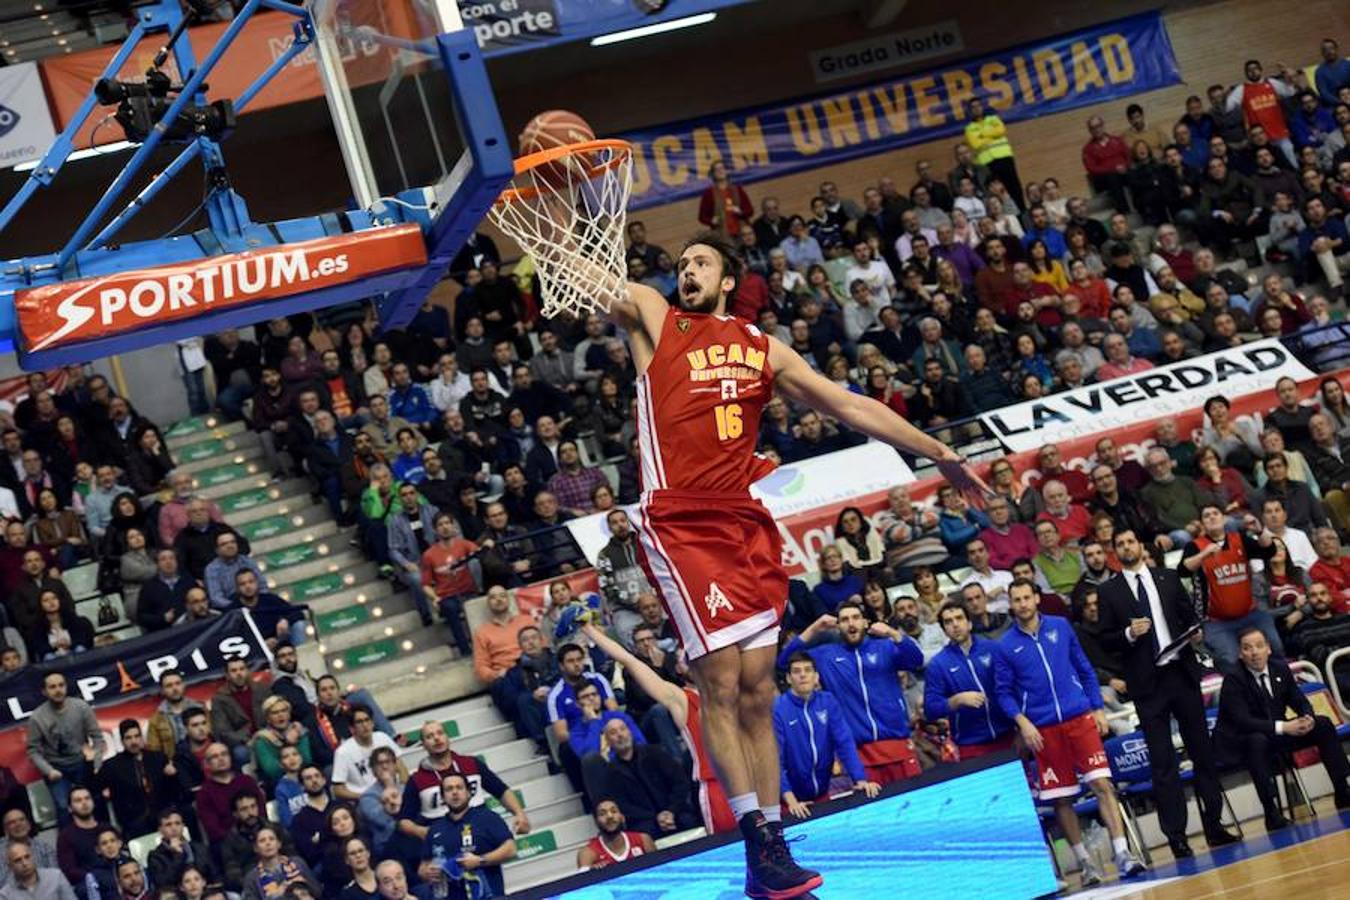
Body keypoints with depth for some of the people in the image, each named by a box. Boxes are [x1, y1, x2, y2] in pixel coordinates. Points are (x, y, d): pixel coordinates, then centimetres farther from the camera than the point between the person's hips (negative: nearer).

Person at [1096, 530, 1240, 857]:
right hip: (1147, 683, -3)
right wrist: (1129, 634, -17)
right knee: (1162, 762, -3)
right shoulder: (1107, 591, 3)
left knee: (1202, 750, 7)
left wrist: (1194, 634, -6)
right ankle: (1176, 836, -1)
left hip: (1182, 673, 3)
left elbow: (1190, 616, 15)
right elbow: (1106, 641, 1)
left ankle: (1214, 825, 15)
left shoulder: (1167, 579, 10)